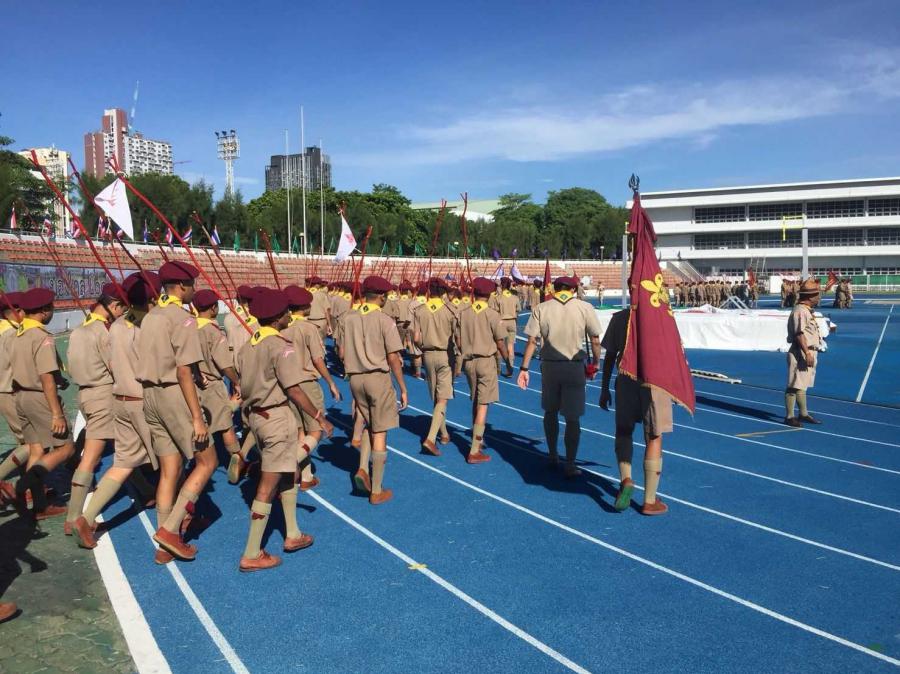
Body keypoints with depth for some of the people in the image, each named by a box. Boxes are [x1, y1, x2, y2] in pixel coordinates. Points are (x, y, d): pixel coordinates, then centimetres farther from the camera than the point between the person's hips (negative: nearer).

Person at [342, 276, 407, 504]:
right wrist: (403, 388, -5)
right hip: (378, 377, -5)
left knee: (369, 426, 25)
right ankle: (377, 491, 10)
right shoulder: (384, 320, -10)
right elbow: (393, 358, -11)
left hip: (355, 378, 5)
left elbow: (344, 353, 6)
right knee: (380, 432, 3)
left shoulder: (350, 318, 5)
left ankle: (362, 469, 4)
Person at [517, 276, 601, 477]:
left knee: (550, 411, 20)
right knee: (572, 418, 5)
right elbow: (595, 341, -2)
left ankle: (553, 456, 30)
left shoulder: (541, 308, 1)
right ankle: (570, 465, 7)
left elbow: (531, 340, -3)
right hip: (575, 367, -1)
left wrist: (524, 368, 1)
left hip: (549, 366, 2)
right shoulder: (585, 308, -1)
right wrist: (595, 364, 12)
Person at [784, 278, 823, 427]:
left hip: (809, 353, 11)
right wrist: (807, 353, -25)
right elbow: (799, 334, -22)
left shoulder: (807, 311, 17)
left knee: (802, 385, 18)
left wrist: (811, 353, 21)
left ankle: (803, 414, 28)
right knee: (794, 386, -6)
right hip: (801, 353, -11)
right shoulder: (800, 311, -15)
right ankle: (789, 416, -2)